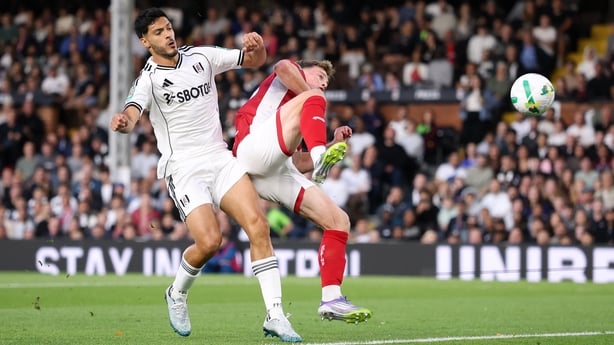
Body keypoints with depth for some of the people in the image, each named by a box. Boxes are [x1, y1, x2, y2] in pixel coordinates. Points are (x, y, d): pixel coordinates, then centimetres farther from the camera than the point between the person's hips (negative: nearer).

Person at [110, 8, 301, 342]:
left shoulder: (201, 56, 7)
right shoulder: (148, 79, -6)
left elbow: (254, 61, 14)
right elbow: (132, 112, -25)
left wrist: (256, 46, -10)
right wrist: (124, 121, -51)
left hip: (220, 158, 4)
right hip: (183, 168, -4)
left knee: (258, 226, -14)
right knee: (209, 242, -19)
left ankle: (274, 316, -12)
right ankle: (177, 295, 13)